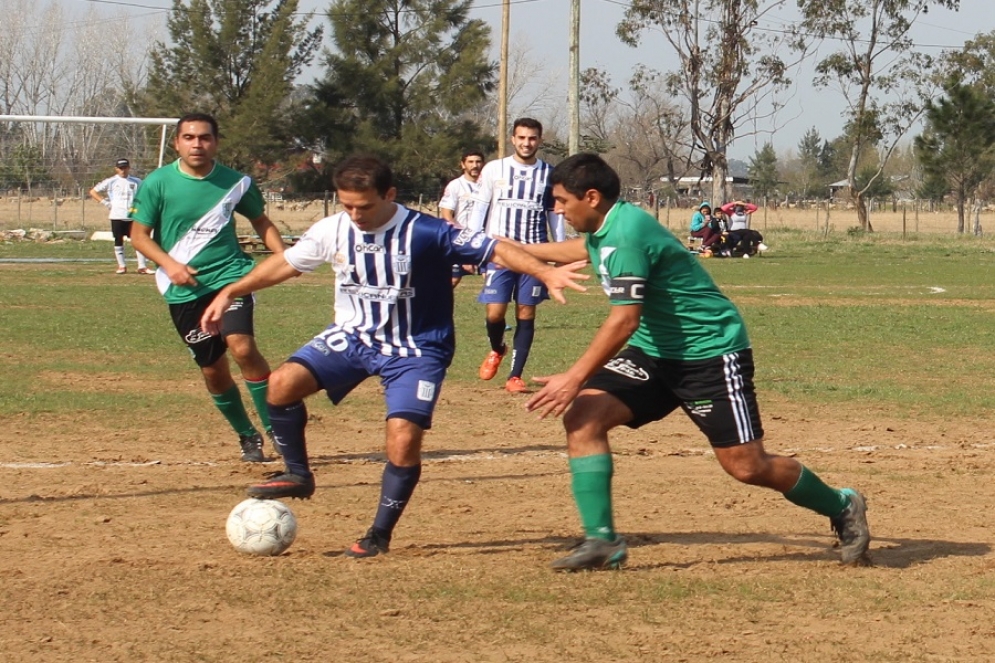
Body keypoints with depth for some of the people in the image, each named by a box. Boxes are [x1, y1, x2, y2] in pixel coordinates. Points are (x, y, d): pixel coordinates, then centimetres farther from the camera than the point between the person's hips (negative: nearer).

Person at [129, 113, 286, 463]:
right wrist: (169, 264, -16)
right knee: (213, 369, 5)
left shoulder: (236, 182, 1)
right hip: (184, 290, 1)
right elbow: (139, 235, 1)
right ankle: (247, 436, 26)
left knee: (242, 347, -23)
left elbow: (261, 222, 16)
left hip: (230, 274, -1)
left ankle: (275, 427, -13)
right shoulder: (157, 183, -3)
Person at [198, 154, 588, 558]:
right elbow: (286, 263, 10)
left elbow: (495, 250, -24)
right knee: (283, 382, -17)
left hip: (416, 349, -4)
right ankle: (297, 475, 4)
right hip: (352, 338, 4)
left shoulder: (425, 234, -21)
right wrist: (231, 293, 7)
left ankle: (380, 535, 2)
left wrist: (546, 273, -38)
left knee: (403, 441, -19)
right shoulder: (332, 231, -7)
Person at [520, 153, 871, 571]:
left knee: (747, 467, -7)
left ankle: (842, 509, 18)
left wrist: (574, 378, -30)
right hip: (654, 353, 9)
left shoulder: (626, 236, -24)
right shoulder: (601, 231, 6)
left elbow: (623, 321, -29)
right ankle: (600, 541, -11)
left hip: (711, 354, -9)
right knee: (582, 415, -11)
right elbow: (583, 249, 34)